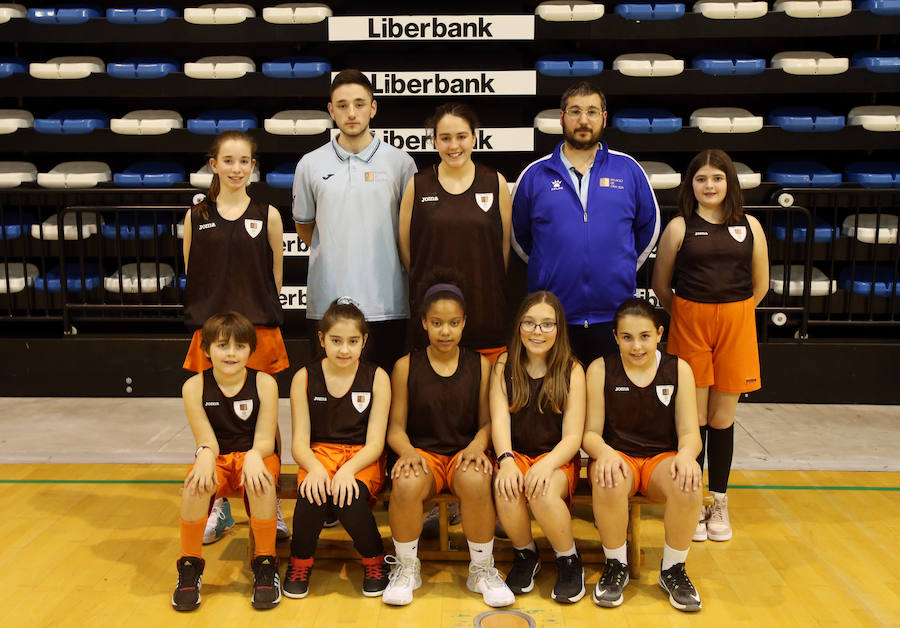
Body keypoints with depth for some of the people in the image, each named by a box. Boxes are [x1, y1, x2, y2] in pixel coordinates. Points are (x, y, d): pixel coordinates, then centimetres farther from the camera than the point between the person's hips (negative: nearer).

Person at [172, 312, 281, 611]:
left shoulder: (264, 383, -8)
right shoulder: (194, 387, -5)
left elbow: (265, 439, -10)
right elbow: (206, 440, -9)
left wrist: (254, 457, -34)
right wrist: (205, 455, -33)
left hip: (256, 454, -1)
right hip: (217, 458, 1)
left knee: (261, 482, -35)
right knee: (196, 484, -32)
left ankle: (265, 563, -15)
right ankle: (190, 565, -9)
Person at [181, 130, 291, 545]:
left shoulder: (268, 216, 2)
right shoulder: (196, 216, 5)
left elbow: (275, 278, 5)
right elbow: (191, 276, 9)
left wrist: (257, 316, -1)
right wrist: (216, 315, 0)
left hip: (260, 331, -1)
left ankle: (271, 508, 18)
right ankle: (218, 509, 23)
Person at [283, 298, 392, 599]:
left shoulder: (377, 378, 0)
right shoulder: (305, 378, 2)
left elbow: (375, 443, -5)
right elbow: (300, 442, -2)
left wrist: (348, 470, -24)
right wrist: (316, 469, -23)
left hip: (362, 458, -1)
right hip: (319, 454, 1)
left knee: (349, 499, -32)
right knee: (312, 495, -32)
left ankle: (374, 560, 0)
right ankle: (300, 561, -1)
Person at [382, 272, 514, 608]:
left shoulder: (480, 365, 8)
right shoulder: (406, 366, 5)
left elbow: (487, 420, 8)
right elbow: (396, 426, 6)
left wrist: (477, 445, -14)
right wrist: (407, 451, -16)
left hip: (464, 452, 0)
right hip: (422, 451, 0)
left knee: (476, 481, -36)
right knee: (406, 484, -35)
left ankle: (482, 568, -10)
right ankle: (406, 567, -7)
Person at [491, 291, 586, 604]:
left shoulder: (572, 370, -1)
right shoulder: (504, 366, 4)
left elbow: (573, 436, -6)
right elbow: (499, 419, -6)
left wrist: (546, 465, -26)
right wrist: (505, 460, -26)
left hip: (557, 458, -1)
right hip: (515, 453, 2)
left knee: (542, 492, -33)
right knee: (506, 489, -31)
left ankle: (569, 561, -3)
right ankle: (525, 555, 0)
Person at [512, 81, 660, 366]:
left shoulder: (628, 169, 5)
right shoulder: (534, 175, 4)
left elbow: (649, 227, 16)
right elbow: (518, 236, 14)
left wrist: (623, 269, 13)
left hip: (614, 317, 1)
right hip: (551, 319, 0)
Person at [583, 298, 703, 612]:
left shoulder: (678, 369, 3)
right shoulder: (600, 369, 0)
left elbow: (689, 432, 0)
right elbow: (591, 432, -1)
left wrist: (686, 453, -25)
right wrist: (604, 452, -26)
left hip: (661, 458, 1)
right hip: (617, 456, -1)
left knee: (687, 483, -33)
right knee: (608, 480, -37)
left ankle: (673, 569, -7)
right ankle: (616, 566, -11)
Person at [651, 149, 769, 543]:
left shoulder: (750, 226, 7)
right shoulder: (679, 227, 2)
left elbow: (760, 285, 13)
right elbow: (660, 285, 7)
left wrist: (732, 315, 12)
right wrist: (687, 316, 10)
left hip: (736, 323, 2)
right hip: (689, 323, -1)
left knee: (722, 417, 8)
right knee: (693, 417, 2)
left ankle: (719, 503, 20)